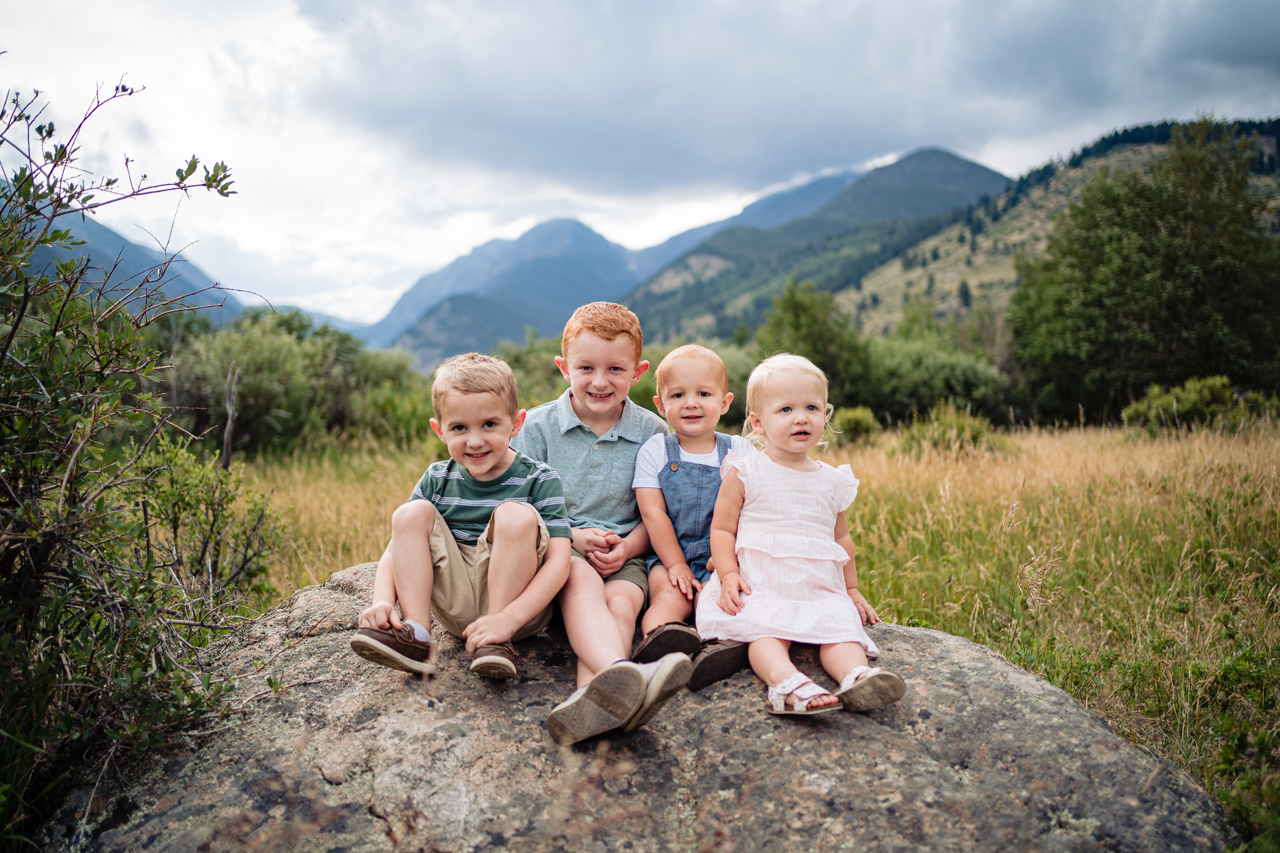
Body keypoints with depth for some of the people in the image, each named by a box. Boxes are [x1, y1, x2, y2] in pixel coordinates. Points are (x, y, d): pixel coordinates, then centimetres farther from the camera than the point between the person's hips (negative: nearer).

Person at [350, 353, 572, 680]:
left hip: (516, 600, -3)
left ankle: (497, 643, -21)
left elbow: (558, 562, -19)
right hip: (454, 603, 3)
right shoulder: (438, 479, 3)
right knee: (410, 513, -12)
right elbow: (397, 549, 0)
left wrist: (508, 619, -32)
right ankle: (416, 633, -18)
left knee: (517, 515, -28)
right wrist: (382, 601, -23)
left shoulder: (539, 479, -8)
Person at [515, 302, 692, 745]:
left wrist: (627, 546, -13)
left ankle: (592, 697, -58)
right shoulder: (537, 425, 5)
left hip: (623, 555, 2)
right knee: (582, 582, -35)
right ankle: (621, 674, -65)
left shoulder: (652, 433, 6)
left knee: (622, 601, -32)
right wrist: (574, 536, -12)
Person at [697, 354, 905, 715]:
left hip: (821, 589, 3)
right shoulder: (744, 474, 3)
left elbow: (841, 539, 26)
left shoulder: (832, 481, 15)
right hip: (760, 587, -3)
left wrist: (852, 589, 25)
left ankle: (857, 677, -48)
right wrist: (729, 575, -11)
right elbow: (722, 529, 3)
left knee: (841, 626, -26)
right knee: (766, 631, -32)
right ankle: (787, 684, -53)